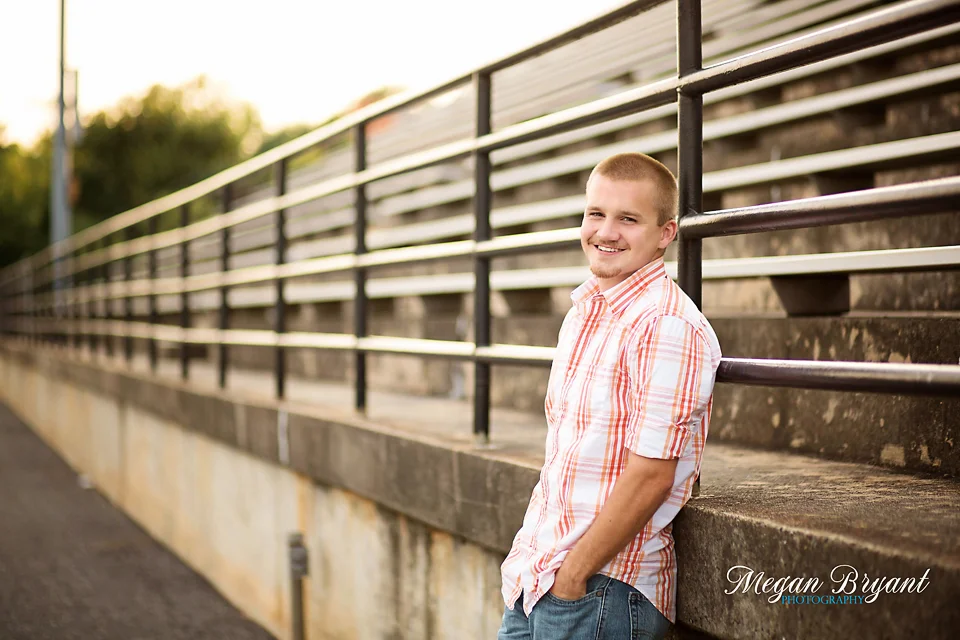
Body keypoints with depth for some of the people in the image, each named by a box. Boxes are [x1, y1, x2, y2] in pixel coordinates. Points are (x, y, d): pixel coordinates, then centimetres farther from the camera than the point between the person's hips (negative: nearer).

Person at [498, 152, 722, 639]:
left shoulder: (666, 326, -16)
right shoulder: (584, 312, 12)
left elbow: (651, 475, -20)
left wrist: (573, 576, -16)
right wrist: (531, 559, 10)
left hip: (603, 588, -8)